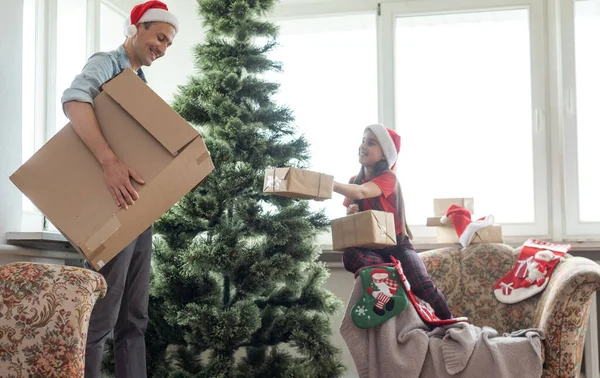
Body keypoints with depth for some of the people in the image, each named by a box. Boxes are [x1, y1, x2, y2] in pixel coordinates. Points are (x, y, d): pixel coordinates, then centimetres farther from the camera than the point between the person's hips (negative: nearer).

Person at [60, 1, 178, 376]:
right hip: (113, 204, -9)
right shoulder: (106, 63, -4)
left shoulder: (140, 81, 21)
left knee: (134, 317, 11)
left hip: (140, 206, 9)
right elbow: (74, 100, -25)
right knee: (100, 314, -6)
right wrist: (109, 161, -36)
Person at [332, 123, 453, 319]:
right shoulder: (355, 180, 10)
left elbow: (361, 192, -32)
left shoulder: (388, 178, -9)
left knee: (421, 283, -26)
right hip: (370, 246, 4)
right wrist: (350, 213, -12)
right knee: (350, 255, -34)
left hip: (396, 243, -3)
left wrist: (330, 184, -49)